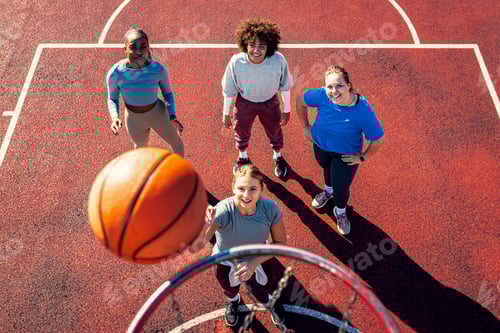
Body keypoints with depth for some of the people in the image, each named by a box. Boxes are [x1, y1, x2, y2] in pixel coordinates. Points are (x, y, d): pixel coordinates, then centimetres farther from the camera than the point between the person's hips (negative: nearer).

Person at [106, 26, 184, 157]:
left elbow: (167, 92, -8)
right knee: (141, 146, 29)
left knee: (177, 143, 18)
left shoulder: (158, 69, -27)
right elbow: (112, 98, -10)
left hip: (158, 113, 0)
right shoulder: (115, 73, -27)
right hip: (134, 120, 1)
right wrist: (115, 118, -29)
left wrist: (173, 117, -20)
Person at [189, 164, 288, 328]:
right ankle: (233, 301, 69)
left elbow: (280, 242, -17)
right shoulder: (223, 211, -43)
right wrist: (203, 226, -75)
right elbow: (194, 248, -54)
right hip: (226, 262, -1)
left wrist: (255, 262, -29)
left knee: (271, 288, 26)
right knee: (230, 291, 28)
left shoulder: (270, 208, -34)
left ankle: (274, 300, 66)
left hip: (258, 258, 1)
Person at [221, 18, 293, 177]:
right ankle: (242, 157, 61)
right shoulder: (236, 62, -33)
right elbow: (229, 90, -15)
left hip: (270, 102, 0)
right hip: (244, 102, 0)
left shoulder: (278, 60, -33)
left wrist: (286, 109, -1)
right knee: (241, 132, 26)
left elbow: (285, 86, -13)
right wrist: (226, 113, -3)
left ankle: (278, 157, 60)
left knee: (275, 132, 25)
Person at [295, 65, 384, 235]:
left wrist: (363, 158, -14)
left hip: (347, 154, -3)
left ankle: (340, 212, 45)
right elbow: (300, 101, -9)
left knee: (341, 187, 10)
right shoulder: (321, 95, -31)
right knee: (327, 168, 31)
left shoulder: (363, 110, -37)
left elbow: (378, 139, -25)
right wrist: (306, 127, -2)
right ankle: (328, 191, 67)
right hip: (321, 145, 3)